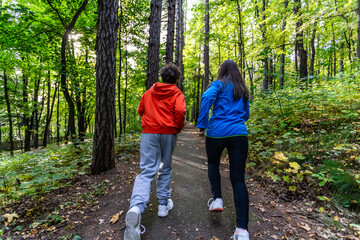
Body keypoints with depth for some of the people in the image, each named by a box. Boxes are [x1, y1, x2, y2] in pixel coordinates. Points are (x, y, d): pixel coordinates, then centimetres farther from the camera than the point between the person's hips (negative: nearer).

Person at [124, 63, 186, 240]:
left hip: (149, 132, 2)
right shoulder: (177, 94, 3)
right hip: (169, 133, -1)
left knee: (146, 171, -3)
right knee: (165, 169, 16)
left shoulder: (149, 92, 14)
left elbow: (140, 110, 16)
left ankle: (136, 208, -25)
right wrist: (179, 127, 2)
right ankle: (163, 204, 26)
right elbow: (180, 111, -14)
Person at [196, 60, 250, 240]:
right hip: (239, 134, 4)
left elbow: (207, 97, -17)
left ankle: (217, 199, 16)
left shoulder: (218, 84, 5)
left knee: (213, 164, 25)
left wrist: (201, 124, -14)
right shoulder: (243, 90, 20)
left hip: (216, 132, -3)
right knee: (238, 178, 2)